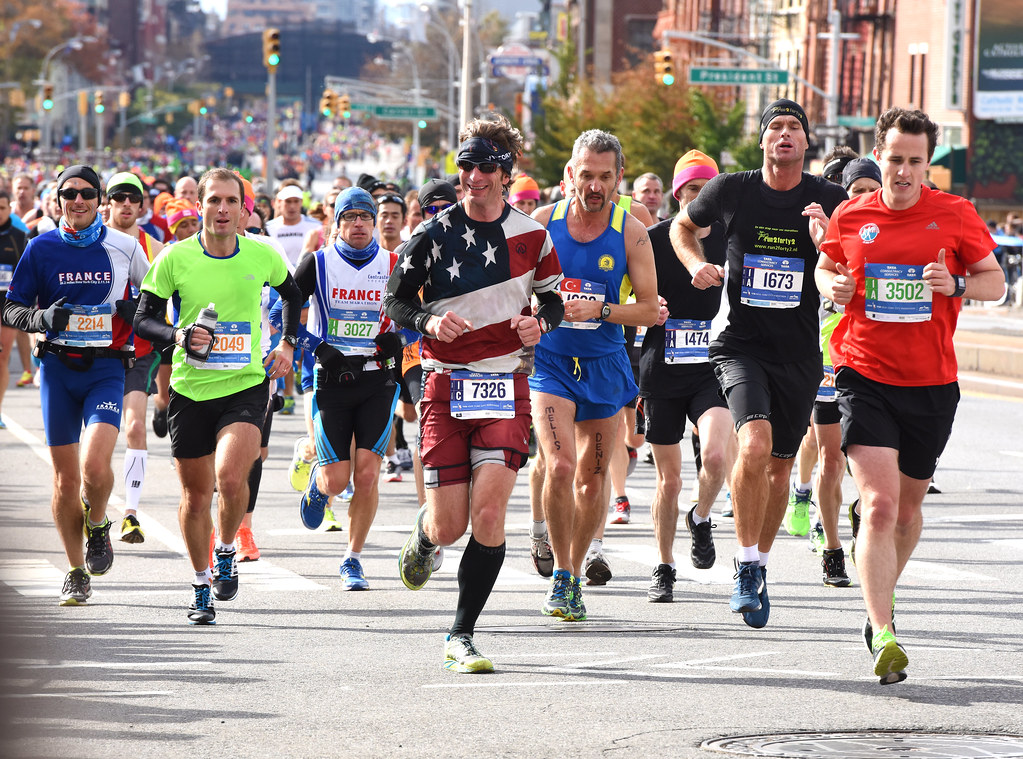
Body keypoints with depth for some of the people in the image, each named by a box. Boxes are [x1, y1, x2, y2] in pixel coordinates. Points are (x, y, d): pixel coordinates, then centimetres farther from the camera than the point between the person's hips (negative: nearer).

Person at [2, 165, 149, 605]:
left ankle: (97, 525, 12)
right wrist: (41, 317, -16)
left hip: (106, 368, -1)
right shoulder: (42, 249, 2)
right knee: (65, 480, 3)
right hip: (58, 367, 1)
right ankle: (77, 573, 19)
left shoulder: (124, 246, 2)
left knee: (95, 465, -21)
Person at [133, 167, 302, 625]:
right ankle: (201, 587, 26)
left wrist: (287, 344, 12)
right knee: (195, 494, 8)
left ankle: (227, 553, 6)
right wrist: (179, 335, -18)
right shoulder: (176, 258, -5)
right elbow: (143, 319, 0)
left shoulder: (262, 256, -1)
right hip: (190, 388, 1)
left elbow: (292, 294, 21)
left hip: (246, 385, -1)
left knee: (231, 477, -22)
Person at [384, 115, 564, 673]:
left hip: (506, 386, 0)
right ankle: (424, 531, 39)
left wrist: (540, 323, -6)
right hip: (446, 384, 0)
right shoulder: (433, 234, 0)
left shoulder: (532, 237, 4)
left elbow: (553, 300, 17)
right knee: (449, 527, -2)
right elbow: (395, 301, 5)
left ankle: (461, 636, -2)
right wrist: (428, 320, -16)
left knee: (489, 510, -14)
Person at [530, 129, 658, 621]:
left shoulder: (630, 234, -6)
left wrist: (599, 310, -18)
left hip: (604, 364, 1)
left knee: (592, 478, 9)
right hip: (549, 359, -1)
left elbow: (649, 309, -4)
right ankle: (560, 576, -5)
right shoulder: (543, 222, -5)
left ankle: (575, 574, 27)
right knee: (559, 466, -18)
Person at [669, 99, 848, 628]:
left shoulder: (829, 201, -1)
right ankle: (747, 568, -12)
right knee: (755, 444, -24)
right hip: (741, 343, -2)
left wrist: (825, 242, -19)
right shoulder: (731, 191, -2)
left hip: (799, 352, 2)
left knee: (779, 465, 10)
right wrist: (697, 264, -1)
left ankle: (759, 564, 30)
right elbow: (681, 226, 18)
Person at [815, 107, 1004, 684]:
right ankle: (883, 635, -21)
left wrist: (956, 284, -13)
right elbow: (826, 267, 20)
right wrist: (833, 286, -3)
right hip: (864, 376, -1)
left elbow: (995, 280, 7)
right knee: (879, 505, -17)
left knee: (908, 507, 16)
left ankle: (884, 596, 44)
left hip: (932, 383, 1)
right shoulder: (850, 217, 2)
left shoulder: (955, 216, -1)